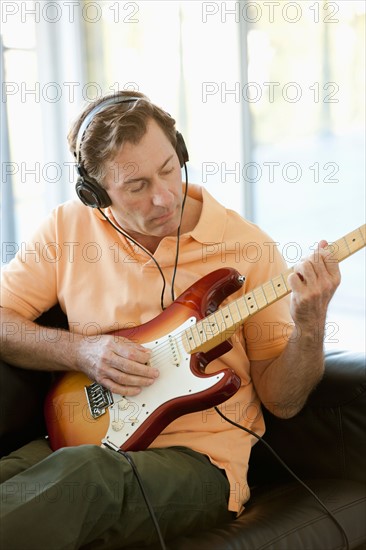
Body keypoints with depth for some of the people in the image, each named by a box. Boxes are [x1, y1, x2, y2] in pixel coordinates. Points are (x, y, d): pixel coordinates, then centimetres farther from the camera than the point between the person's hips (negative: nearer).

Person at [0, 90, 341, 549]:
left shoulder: (247, 247, 0)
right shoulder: (67, 228, 5)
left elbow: (281, 400, 2)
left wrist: (310, 323, -17)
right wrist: (79, 351, -10)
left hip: (199, 459, -2)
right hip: (81, 440, 3)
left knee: (81, 474, -35)